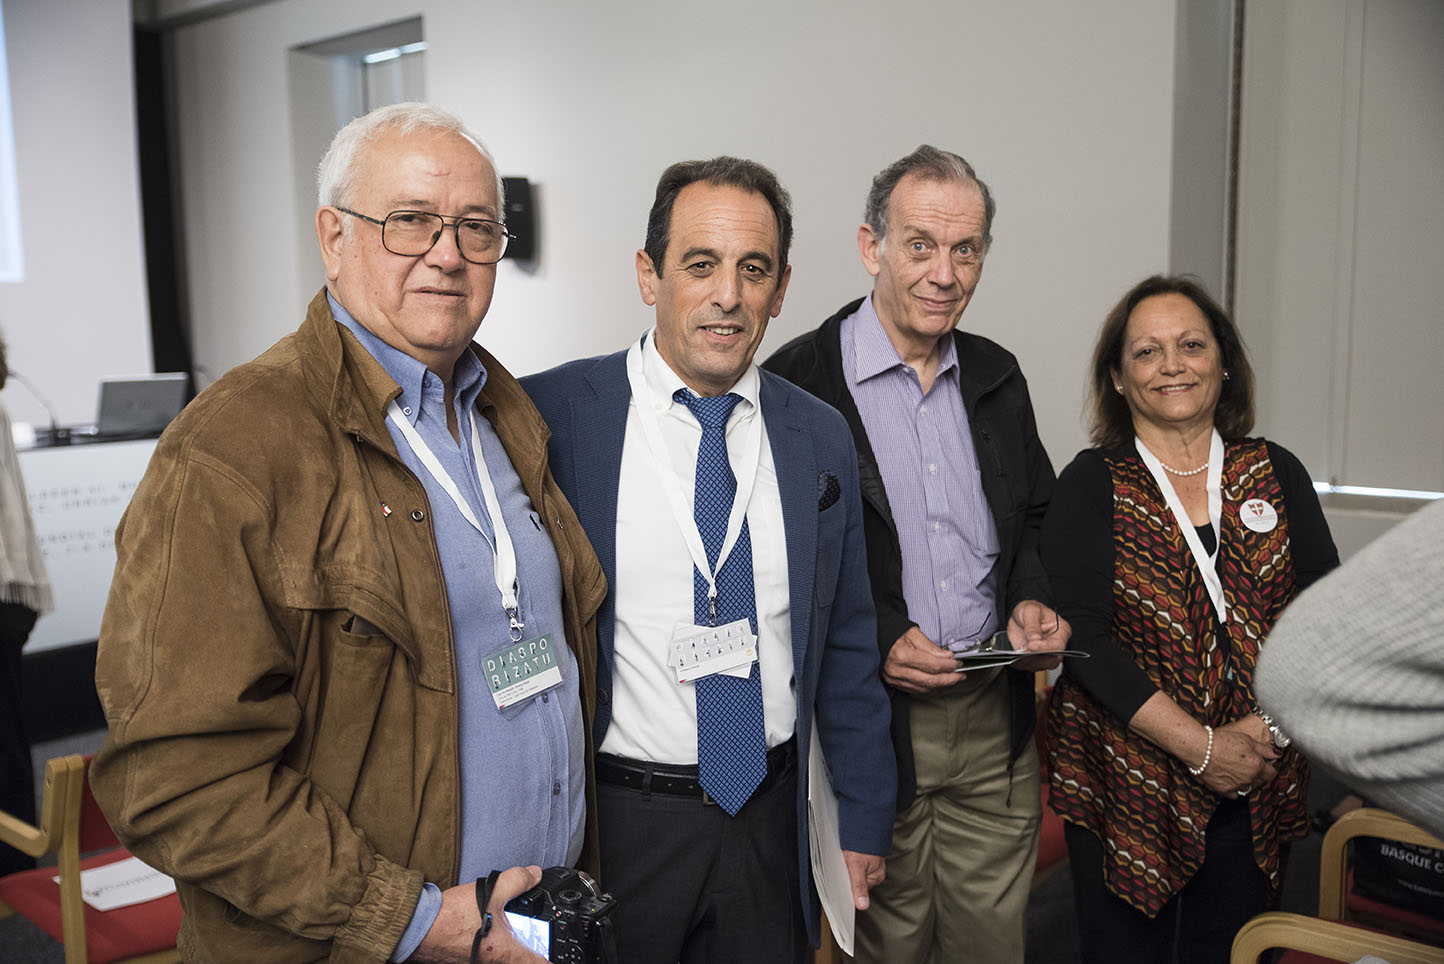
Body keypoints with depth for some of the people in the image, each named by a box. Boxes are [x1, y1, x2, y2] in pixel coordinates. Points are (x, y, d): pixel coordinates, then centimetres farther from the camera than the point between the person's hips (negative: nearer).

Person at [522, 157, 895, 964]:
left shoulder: (821, 436, 2)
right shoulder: (550, 417, -11)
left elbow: (846, 647, 7)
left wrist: (866, 821, 9)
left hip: (772, 820, 3)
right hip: (614, 819, -3)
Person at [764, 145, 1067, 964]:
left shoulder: (997, 374, 8)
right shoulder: (796, 385, -11)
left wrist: (1033, 600, -1)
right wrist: (875, 643, -19)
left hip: (997, 716, 5)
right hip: (867, 719, -5)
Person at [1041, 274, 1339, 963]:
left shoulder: (1277, 474, 4)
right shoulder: (1092, 484, -5)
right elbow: (1083, 636, -13)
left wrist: (1273, 724, -14)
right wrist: (1201, 745, -17)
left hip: (1257, 787, 3)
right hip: (1127, 779, -2)